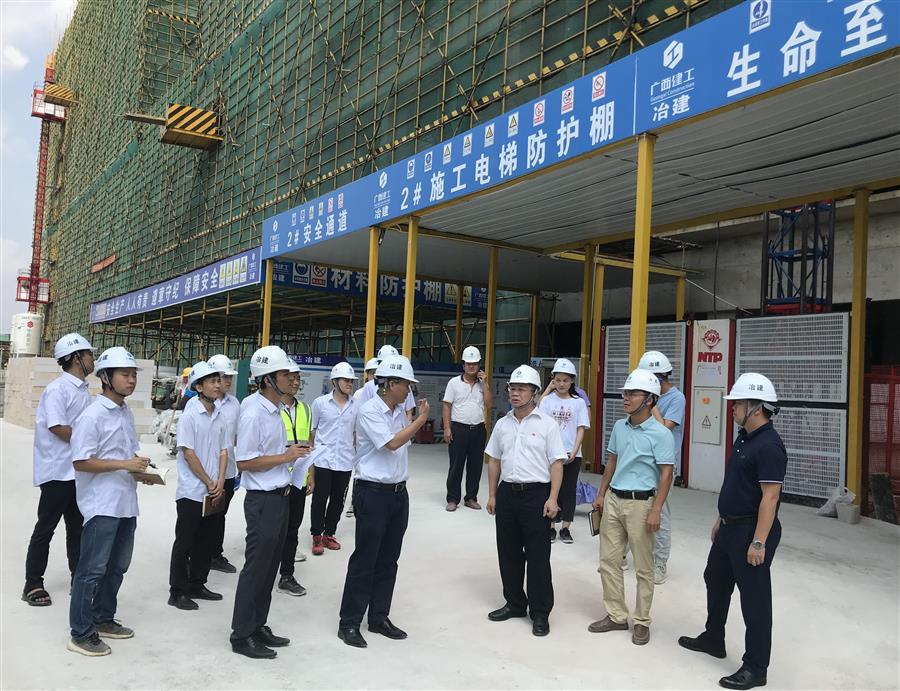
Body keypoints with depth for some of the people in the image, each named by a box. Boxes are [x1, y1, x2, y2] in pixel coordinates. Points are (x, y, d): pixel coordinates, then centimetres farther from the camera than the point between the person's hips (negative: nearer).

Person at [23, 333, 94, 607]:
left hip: (78, 470, 8)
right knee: (45, 528, 3)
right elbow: (57, 428, -21)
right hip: (57, 471, -8)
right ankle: (33, 584, 14)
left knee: (77, 527, 14)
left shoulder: (82, 390, 9)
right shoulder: (58, 389, -15)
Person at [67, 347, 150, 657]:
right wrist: (125, 464, -21)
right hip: (101, 505, -8)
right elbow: (81, 462, -18)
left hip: (125, 503, 9)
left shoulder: (126, 414, 11)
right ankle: (81, 634, 10)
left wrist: (139, 467, 3)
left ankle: (103, 619, 32)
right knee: (93, 569, -1)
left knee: (117, 567, 17)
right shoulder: (92, 416, -15)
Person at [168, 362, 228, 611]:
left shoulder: (220, 416, 6)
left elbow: (223, 452, 8)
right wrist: (209, 483, -11)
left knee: (206, 541, 13)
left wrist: (220, 484, -4)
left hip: (214, 493, 6)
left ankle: (196, 586, 27)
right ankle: (177, 592, 14)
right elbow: (188, 453, -14)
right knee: (184, 543, 3)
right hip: (192, 492, -6)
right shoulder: (190, 415, -12)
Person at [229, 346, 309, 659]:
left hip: (280, 496, 9)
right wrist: (285, 457, -19)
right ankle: (242, 636, 16)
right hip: (262, 500, -9)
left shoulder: (276, 409, 8)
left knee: (269, 567, 17)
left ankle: (258, 627, 30)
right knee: (256, 568, 2)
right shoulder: (253, 413, -20)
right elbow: (244, 462, -20)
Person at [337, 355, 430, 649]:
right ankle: (349, 623, 11)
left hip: (398, 492, 8)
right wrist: (421, 419, -15)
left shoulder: (400, 412, 10)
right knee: (364, 561, 0)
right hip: (373, 492, -8)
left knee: (388, 561, 13)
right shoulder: (369, 411, -13)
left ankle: (379, 618, 25)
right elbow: (392, 443, -21)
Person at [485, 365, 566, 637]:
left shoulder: (546, 424, -4)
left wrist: (552, 498, -13)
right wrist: (492, 495, 11)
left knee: (538, 556, 1)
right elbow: (494, 461, 14)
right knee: (508, 553, 12)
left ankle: (540, 613, 13)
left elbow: (556, 463, -6)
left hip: (536, 494, -5)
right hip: (507, 492, 5)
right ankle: (515, 604, 29)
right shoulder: (502, 424, 9)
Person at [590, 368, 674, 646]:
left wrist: (655, 511, -16)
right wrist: (601, 495, 15)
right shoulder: (619, 427, 6)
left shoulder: (661, 434, -12)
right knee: (608, 560, 11)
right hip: (613, 500, 6)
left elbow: (666, 474, -12)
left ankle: (641, 621, 21)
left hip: (640, 503, -6)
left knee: (643, 568, 6)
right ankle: (616, 616, 24)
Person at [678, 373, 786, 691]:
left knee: (754, 597, 1)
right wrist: (720, 519, 20)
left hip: (752, 532, -10)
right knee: (716, 581, 22)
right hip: (730, 527, 10)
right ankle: (713, 639, 41)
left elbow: (770, 497, -24)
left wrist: (759, 542, -25)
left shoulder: (769, 445, -21)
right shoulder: (743, 437, 9)